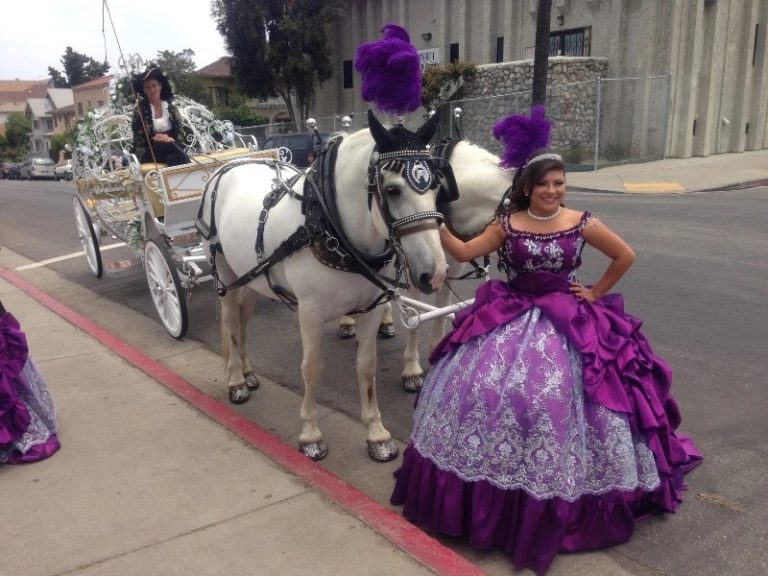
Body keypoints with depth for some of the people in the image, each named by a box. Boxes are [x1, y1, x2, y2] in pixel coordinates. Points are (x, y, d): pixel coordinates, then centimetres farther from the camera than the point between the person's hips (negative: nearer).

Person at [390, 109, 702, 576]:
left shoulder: (580, 223, -3)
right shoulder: (507, 224, -1)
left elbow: (626, 256, 5)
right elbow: (465, 253, -5)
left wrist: (596, 292, 3)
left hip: (568, 322, -1)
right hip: (513, 318, 1)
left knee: (559, 399, -4)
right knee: (489, 389, -4)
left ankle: (564, 502, 18)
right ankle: (490, 490, 18)